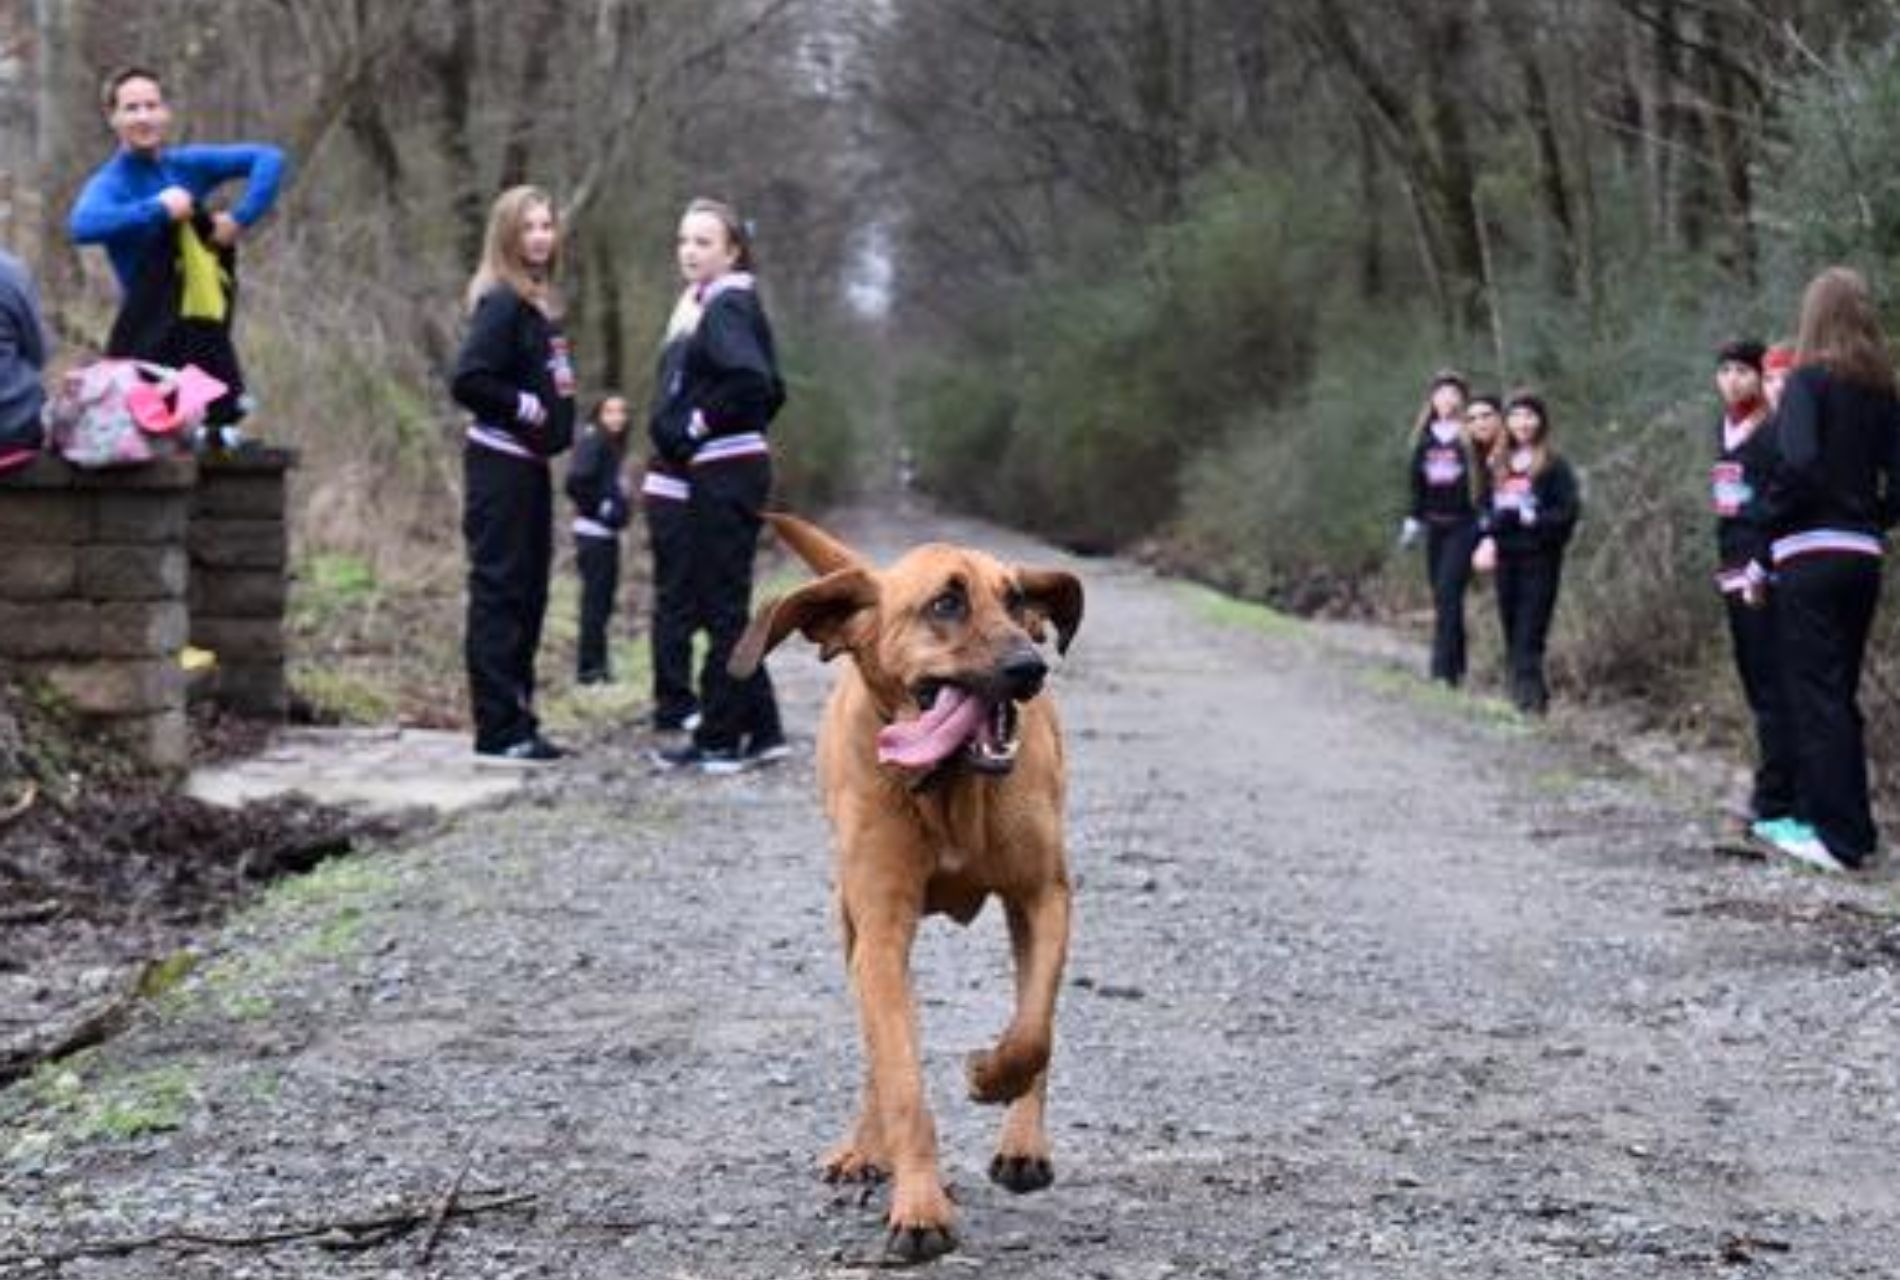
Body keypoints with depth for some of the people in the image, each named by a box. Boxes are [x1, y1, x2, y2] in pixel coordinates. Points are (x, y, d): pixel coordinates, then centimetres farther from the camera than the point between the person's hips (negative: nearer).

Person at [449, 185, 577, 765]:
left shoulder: (540, 304, 14)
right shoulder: (502, 303, -13)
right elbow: (466, 381, -22)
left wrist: (558, 420, 3)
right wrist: (523, 407, -15)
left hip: (530, 466, 9)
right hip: (500, 463, -9)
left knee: (527, 596, 12)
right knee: (499, 592, -7)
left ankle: (517, 724, 19)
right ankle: (498, 733, -5)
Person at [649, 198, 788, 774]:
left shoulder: (725, 307, -12)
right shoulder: (731, 305, 16)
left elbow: (751, 379, -28)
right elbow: (772, 391, 23)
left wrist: (700, 422, -16)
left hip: (723, 476, -10)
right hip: (732, 471, 10)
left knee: (721, 607, -4)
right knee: (725, 607, 13)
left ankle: (720, 740, 0)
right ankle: (761, 731, 16)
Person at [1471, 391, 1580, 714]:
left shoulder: (1554, 464, -4)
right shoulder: (1497, 463, 13)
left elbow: (1569, 511, -9)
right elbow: (1486, 507, 17)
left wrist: (1528, 518, -16)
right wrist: (1487, 538, 0)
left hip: (1539, 557, -6)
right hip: (1505, 556, 6)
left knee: (1530, 631, -10)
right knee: (1511, 630, 7)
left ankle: (1531, 696, -12)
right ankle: (1521, 693, 13)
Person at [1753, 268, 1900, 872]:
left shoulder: (1808, 381, -8)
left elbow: (1797, 465, -20)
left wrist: (1763, 548, -12)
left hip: (1809, 556, -6)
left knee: (1815, 694, -2)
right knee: (1841, 693, 15)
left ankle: (1841, 838, -4)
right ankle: (1851, 826, 19)